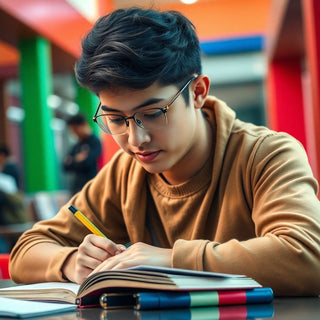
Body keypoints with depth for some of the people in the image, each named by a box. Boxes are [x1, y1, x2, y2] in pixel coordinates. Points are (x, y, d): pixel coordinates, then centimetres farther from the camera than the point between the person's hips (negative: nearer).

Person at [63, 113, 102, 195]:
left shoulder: (95, 142, -5)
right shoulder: (77, 145, 16)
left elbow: (86, 164, -14)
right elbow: (66, 166, 13)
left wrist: (72, 161, 0)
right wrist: (77, 160, -5)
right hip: (75, 187, 7)